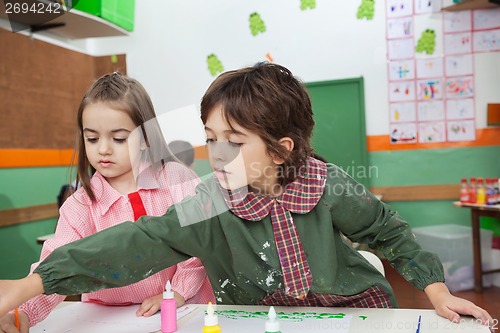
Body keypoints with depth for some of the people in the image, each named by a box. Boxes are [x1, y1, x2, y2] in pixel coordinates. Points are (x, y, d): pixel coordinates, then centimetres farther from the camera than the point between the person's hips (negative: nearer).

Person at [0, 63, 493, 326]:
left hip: (348, 299, 1)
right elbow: (140, 242, -27)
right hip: (258, 312, 0)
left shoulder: (326, 186, -20)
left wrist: (437, 291, -5)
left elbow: (388, 230, -5)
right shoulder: (210, 204, -20)